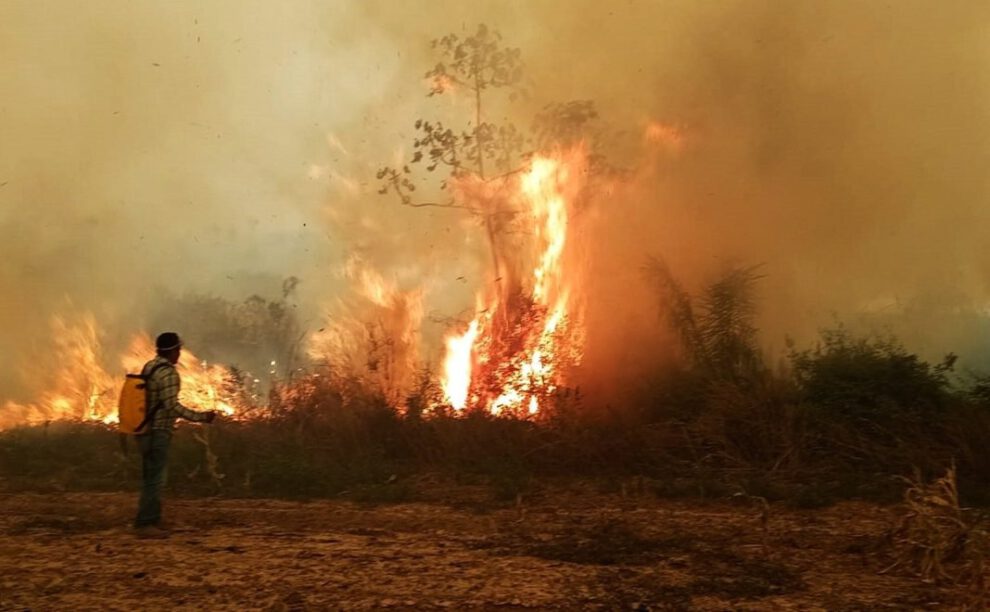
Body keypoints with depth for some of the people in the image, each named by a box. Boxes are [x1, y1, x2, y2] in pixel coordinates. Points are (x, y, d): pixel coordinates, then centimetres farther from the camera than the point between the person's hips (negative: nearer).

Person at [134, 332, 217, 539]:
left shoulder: (149, 367, 11)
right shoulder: (168, 373, -16)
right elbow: (172, 406, -22)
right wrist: (200, 417, -17)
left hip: (146, 431, 9)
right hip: (157, 433, -9)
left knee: (151, 478, 14)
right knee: (154, 479, -5)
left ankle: (152, 522, 20)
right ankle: (146, 524, -4)